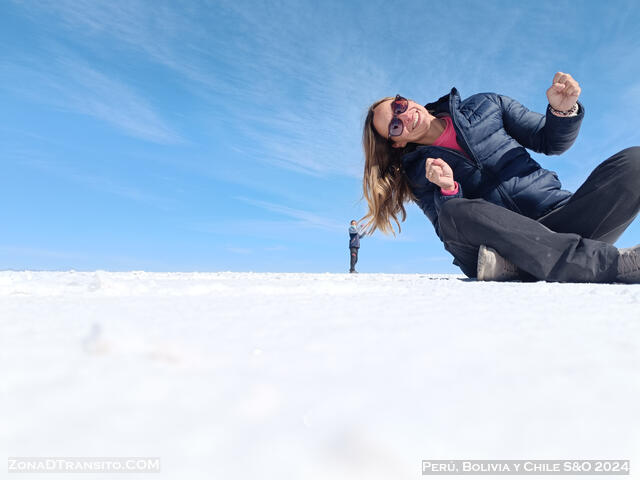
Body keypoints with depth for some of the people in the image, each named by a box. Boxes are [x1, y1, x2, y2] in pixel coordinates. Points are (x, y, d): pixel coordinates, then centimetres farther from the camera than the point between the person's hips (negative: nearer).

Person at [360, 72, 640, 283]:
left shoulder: (485, 106, 15)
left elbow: (550, 142, 16)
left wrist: (563, 110, -5)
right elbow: (450, 237, 0)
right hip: (498, 238, -2)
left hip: (558, 221, 3)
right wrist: (447, 191, -18)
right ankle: (615, 263, -37)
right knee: (456, 213, -33)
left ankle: (518, 265, -35)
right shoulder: (417, 172, 9)